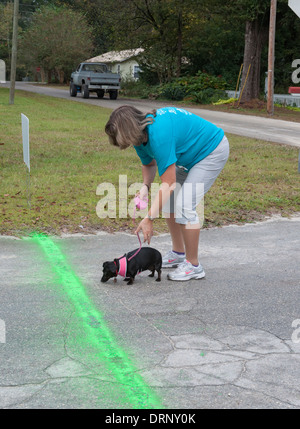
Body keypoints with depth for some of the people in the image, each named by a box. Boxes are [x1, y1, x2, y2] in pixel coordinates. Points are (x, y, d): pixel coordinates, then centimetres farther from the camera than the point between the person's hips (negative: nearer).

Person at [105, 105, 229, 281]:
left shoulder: (159, 134, -36)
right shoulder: (140, 134, -6)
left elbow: (168, 183, -34)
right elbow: (149, 164, 11)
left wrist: (149, 218, -32)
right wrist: (145, 187, -10)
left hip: (213, 151, -10)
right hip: (191, 153, 10)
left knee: (185, 206, -18)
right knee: (168, 200, 8)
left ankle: (194, 266, -6)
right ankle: (178, 253, 22)